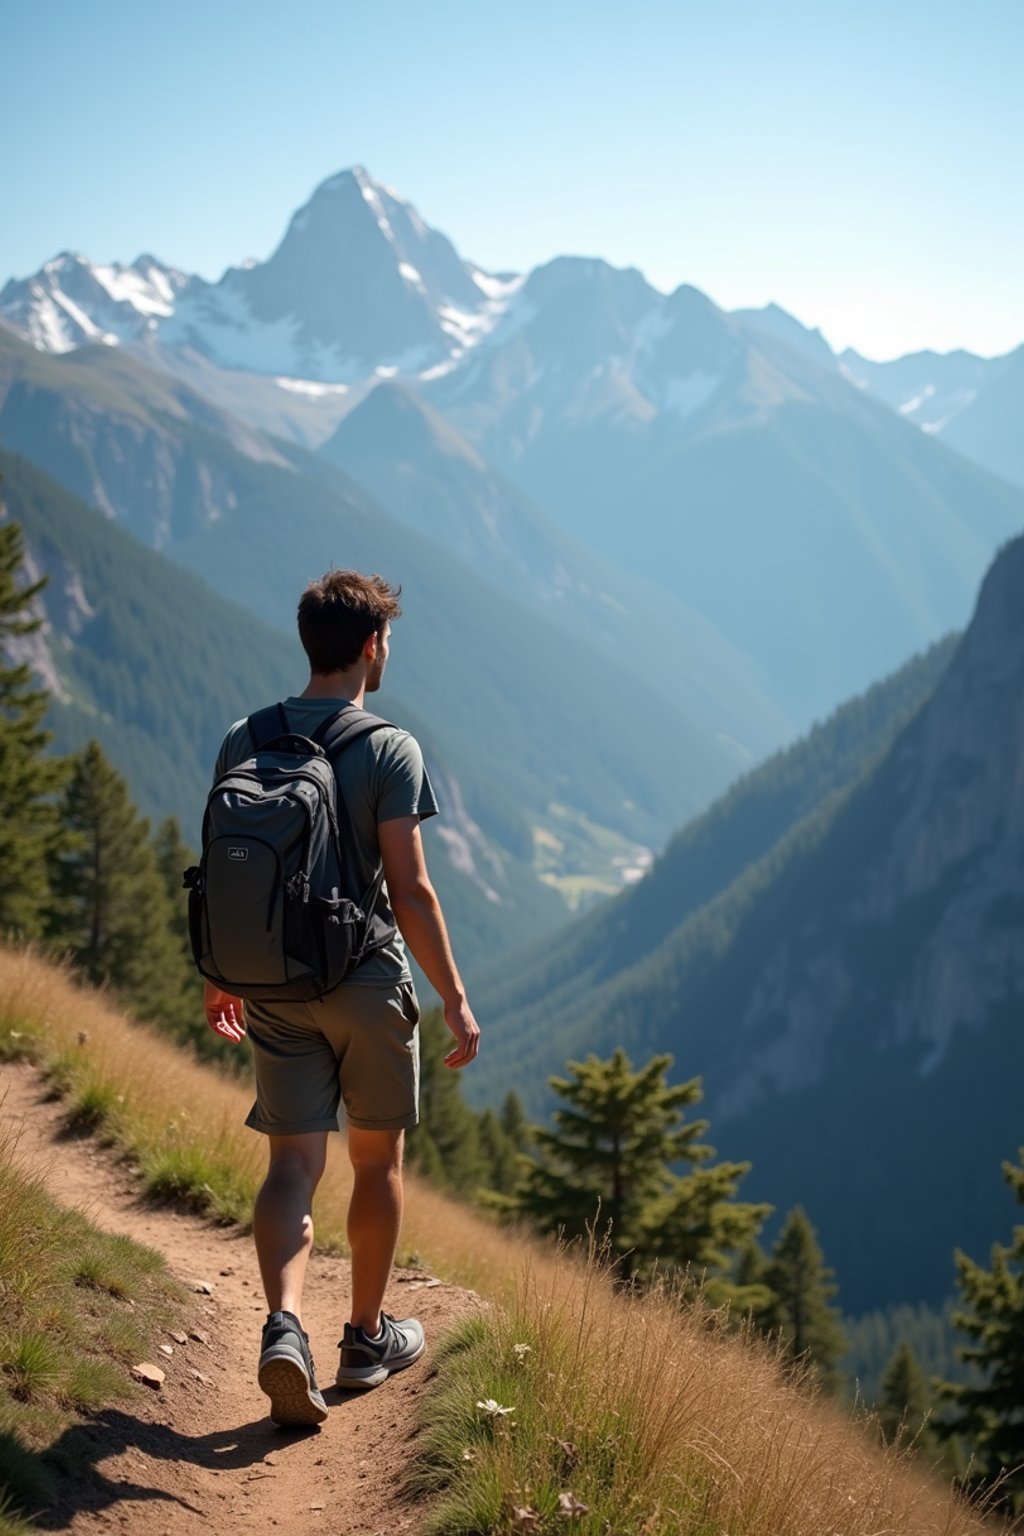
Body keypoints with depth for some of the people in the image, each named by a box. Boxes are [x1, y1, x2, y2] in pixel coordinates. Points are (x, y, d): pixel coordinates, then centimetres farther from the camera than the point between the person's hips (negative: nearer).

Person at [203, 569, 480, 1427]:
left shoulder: (244, 741, 2)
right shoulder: (389, 750, -12)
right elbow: (410, 889, -15)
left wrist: (220, 977, 18)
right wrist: (455, 998, -8)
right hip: (368, 982, -3)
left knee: (293, 1166, 4)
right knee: (377, 1160, 14)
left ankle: (284, 1326, -17)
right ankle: (368, 1338, 25)